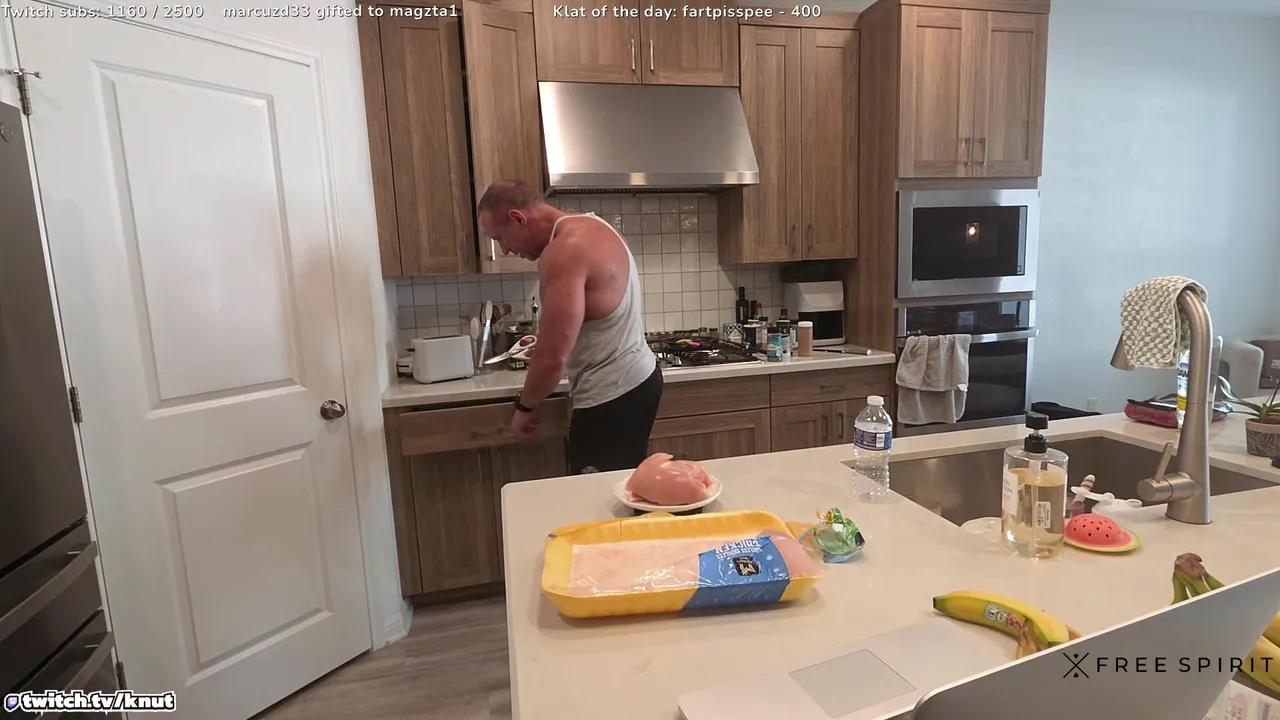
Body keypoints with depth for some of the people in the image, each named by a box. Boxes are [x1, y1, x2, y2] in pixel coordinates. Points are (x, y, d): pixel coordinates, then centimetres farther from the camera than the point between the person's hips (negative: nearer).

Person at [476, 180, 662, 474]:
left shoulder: (564, 252, -21)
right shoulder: (593, 226, 10)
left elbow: (553, 358, -23)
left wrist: (524, 406, -6)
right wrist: (544, 348, 22)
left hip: (610, 398, -10)